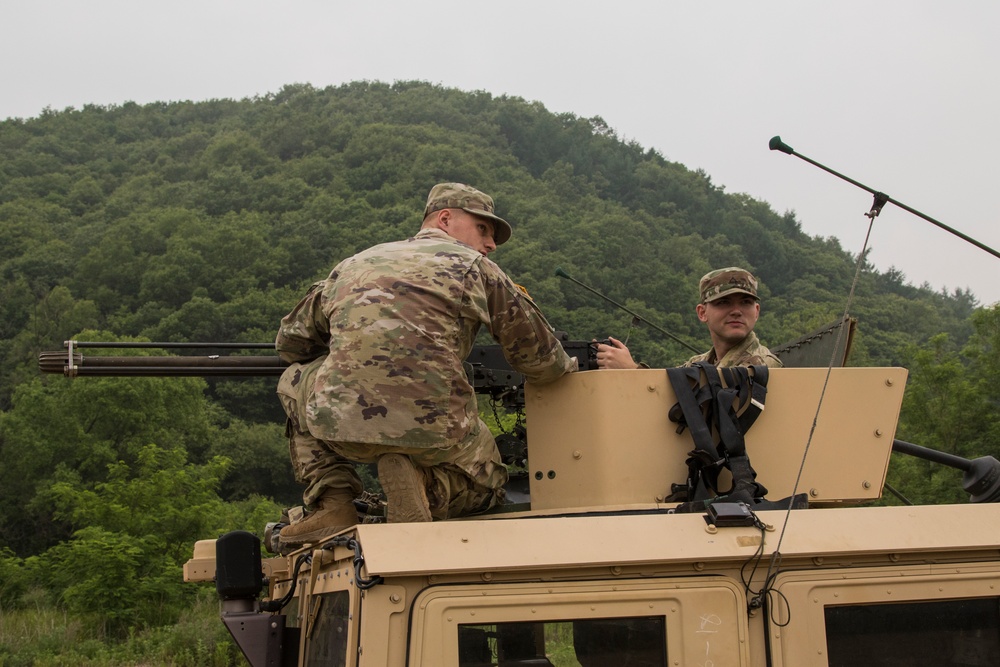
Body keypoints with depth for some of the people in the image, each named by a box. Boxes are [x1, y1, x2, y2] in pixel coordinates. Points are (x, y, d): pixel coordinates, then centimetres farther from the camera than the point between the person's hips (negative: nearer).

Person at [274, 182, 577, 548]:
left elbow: (290, 341, 30)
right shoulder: (474, 266, 13)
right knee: (488, 484, 29)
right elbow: (540, 360, 14)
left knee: (294, 381, 34)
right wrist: (566, 365, 39)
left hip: (340, 421, 2)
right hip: (433, 428, -2)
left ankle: (332, 503, 14)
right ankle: (422, 484, -6)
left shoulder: (354, 264, 23)